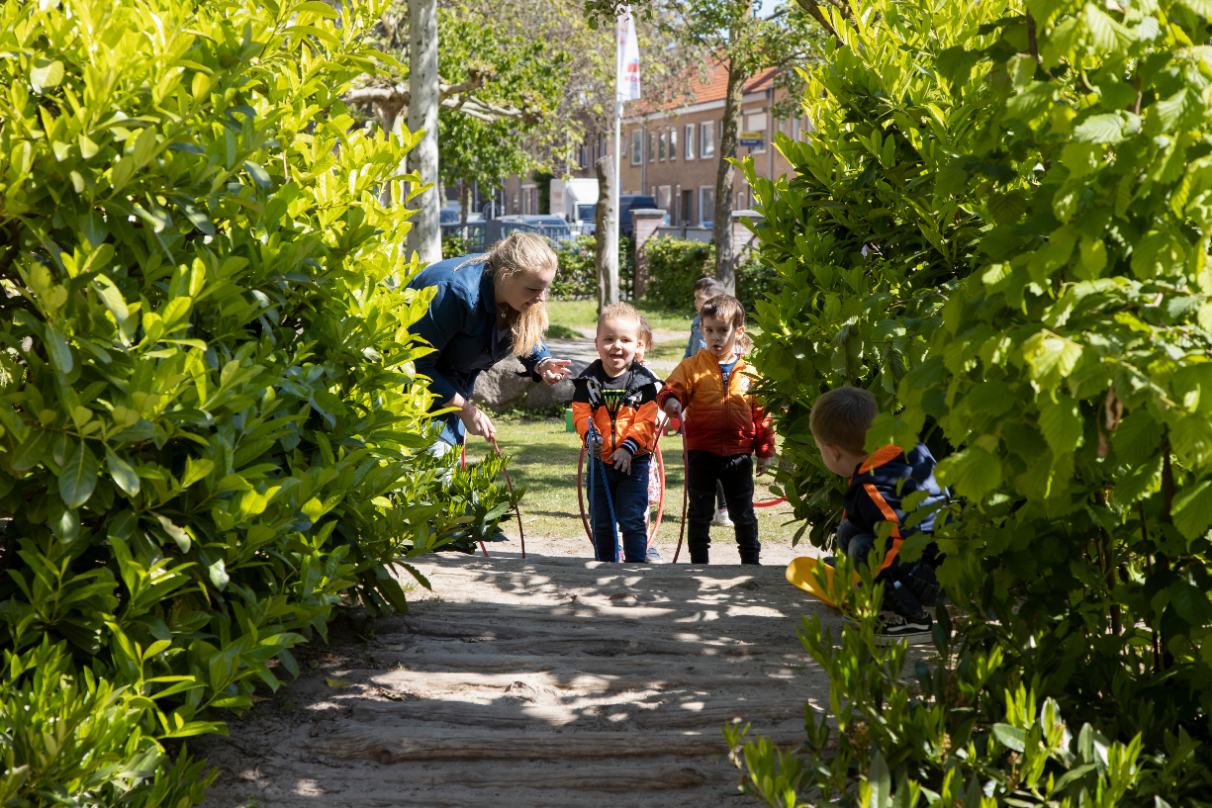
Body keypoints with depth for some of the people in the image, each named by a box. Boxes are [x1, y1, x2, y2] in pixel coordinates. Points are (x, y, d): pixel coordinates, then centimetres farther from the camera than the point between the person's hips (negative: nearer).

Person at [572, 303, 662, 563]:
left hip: (633, 461, -3)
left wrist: (629, 447, -21)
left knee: (632, 520, -7)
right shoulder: (589, 380, 1)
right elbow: (580, 413, -5)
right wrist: (589, 435, -24)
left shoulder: (643, 381, -4)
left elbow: (646, 420, -9)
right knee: (600, 522, 11)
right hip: (600, 461, 3)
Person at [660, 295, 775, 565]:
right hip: (701, 452, -1)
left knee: (744, 513, 11)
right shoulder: (692, 366, 0)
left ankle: (751, 560, 25)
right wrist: (671, 401, -34)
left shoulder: (750, 372, 3)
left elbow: (762, 413, 8)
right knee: (700, 513, 7)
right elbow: (672, 388, -9)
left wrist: (765, 451, 7)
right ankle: (698, 562, 18)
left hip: (738, 454, 1)